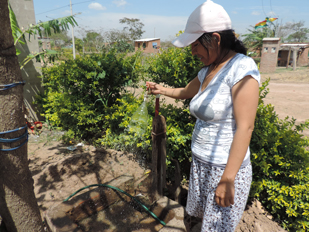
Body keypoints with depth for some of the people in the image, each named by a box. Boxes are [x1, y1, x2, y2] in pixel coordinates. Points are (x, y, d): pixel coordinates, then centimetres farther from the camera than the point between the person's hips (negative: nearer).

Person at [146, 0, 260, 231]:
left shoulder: (241, 68, -18)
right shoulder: (207, 71, 5)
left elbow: (245, 127, -22)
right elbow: (186, 92, 26)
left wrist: (227, 179, -22)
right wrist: (161, 89, 29)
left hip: (225, 168, -7)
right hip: (200, 163, 7)